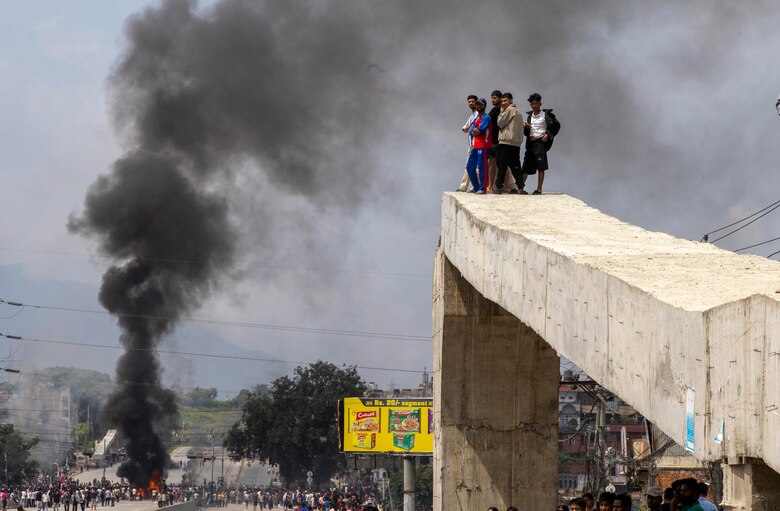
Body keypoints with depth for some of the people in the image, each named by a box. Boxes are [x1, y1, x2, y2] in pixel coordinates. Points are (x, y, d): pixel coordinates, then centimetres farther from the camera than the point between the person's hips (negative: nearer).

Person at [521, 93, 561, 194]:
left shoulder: (546, 114, -1)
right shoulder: (530, 116, 15)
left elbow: (556, 125, -1)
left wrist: (548, 135, -10)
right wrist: (527, 128, -1)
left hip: (541, 142, -5)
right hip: (531, 142, 5)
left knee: (541, 167, -4)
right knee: (526, 167, 6)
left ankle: (539, 189, -2)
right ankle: (520, 187, 13)